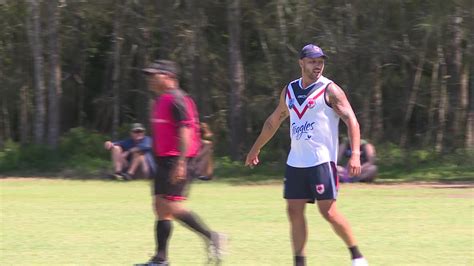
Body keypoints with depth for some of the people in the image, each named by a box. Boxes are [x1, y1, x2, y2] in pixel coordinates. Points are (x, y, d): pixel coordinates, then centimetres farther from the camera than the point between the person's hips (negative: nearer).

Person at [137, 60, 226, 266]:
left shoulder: (176, 100, -13)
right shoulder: (161, 100, 17)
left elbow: (185, 131, -20)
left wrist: (180, 163, -25)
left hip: (176, 161, -10)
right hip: (164, 161, 10)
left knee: (171, 206, -15)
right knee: (160, 207, 8)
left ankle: (211, 237, -7)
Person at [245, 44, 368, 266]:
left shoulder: (330, 90, -7)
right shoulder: (289, 91, 12)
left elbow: (351, 121, -13)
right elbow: (274, 121, 26)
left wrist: (355, 154, -25)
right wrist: (255, 149, 30)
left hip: (322, 162, -6)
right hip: (295, 162, 6)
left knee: (328, 211, -9)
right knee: (294, 212, 3)